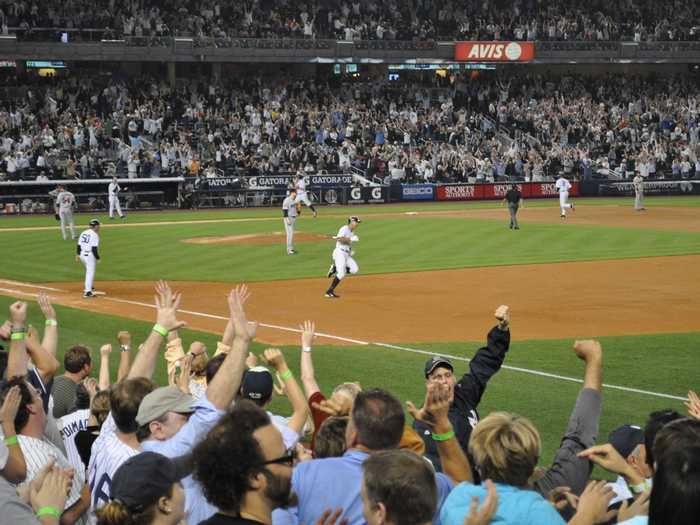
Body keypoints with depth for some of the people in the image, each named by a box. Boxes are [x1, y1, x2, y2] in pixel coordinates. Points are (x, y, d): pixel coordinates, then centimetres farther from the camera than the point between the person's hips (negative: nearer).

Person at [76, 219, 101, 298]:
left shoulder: (84, 233, 9)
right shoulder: (95, 235, -13)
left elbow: (78, 245, 9)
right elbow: (94, 249, -19)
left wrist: (77, 255, 14)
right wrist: (98, 258, -11)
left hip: (82, 255, 8)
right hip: (90, 256, -8)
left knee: (89, 270, 28)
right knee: (90, 273, -6)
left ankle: (88, 287, 36)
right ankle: (88, 292, -12)